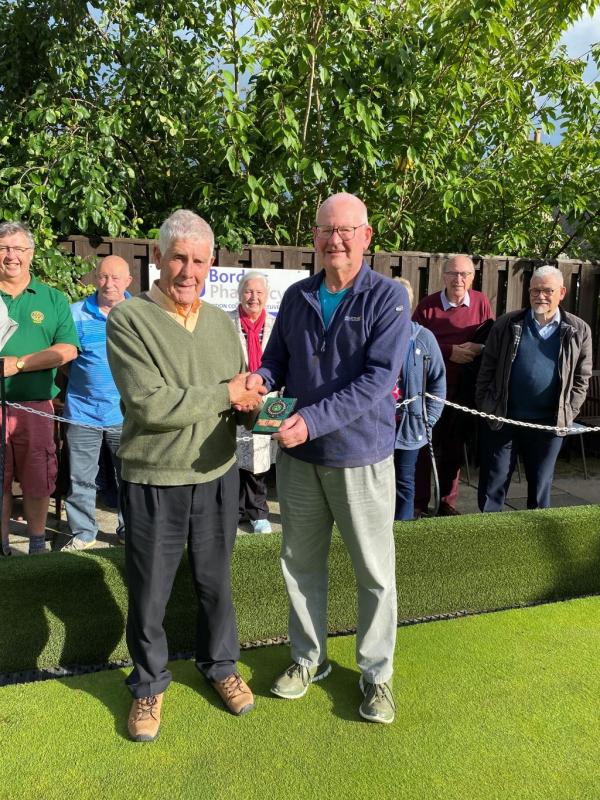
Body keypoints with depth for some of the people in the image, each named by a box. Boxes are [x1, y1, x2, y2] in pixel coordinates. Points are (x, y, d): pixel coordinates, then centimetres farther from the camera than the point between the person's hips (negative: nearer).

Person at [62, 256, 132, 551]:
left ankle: (130, 529, 27)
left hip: (126, 413, 0)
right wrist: (77, 384, 0)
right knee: (80, 479, 8)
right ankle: (82, 532, 23)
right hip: (82, 412, 0)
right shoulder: (75, 313, 0)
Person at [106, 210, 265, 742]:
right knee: (148, 592, 12)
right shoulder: (128, 319, -11)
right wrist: (223, 395, -17)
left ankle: (220, 665, 43)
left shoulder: (222, 322, 5)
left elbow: (244, 395, 8)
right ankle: (149, 684, 37)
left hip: (217, 475, 4)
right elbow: (150, 403, -22)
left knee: (215, 581, 19)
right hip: (153, 481, -4)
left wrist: (251, 404, -15)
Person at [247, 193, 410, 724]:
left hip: (360, 455, -4)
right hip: (298, 454, 5)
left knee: (375, 571, 8)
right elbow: (277, 358, 11)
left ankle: (376, 673, 28)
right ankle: (309, 658, 36)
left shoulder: (388, 298, -9)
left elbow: (378, 378, -19)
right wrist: (260, 380, -14)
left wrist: (313, 420, -29)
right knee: (300, 563, 15)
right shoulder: (297, 296, 6)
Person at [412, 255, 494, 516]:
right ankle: (419, 504, 17)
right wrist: (450, 352, -18)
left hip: (464, 390, 2)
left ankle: (448, 503, 27)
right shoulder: (428, 304, -5)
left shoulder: (481, 302, 2)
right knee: (425, 445, 4)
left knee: (454, 448, 13)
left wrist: (479, 348, -15)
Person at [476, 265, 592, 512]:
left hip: (548, 423, 1)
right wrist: (484, 407, -3)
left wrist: (567, 414, -1)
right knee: (493, 481, 7)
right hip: (501, 418, 0)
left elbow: (581, 378, 6)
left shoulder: (578, 331, 2)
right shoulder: (507, 324, 0)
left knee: (541, 483, 14)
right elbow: (487, 369, 2)